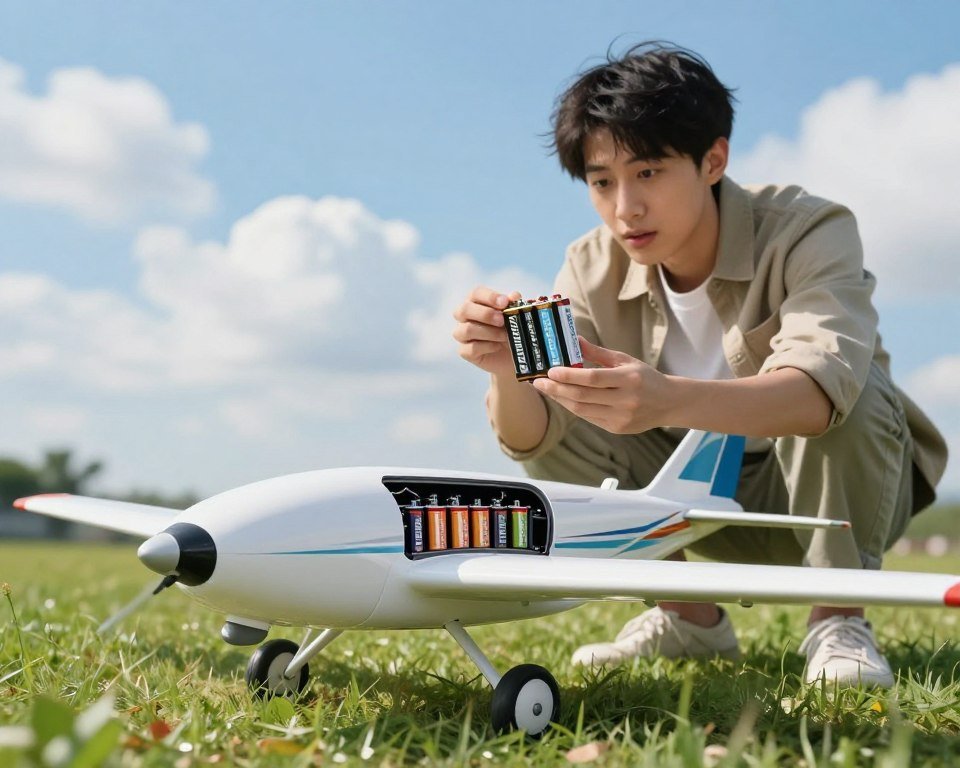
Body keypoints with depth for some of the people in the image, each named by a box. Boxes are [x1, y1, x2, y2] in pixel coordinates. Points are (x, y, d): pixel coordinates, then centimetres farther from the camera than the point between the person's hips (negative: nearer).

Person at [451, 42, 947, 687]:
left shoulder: (808, 233, -24)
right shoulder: (593, 270, -11)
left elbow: (820, 389, -44)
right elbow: (530, 436, -20)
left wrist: (669, 400, -62)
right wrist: (508, 370, -43)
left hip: (842, 488, -4)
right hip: (713, 496, 4)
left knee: (854, 392, -34)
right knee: (548, 416, -13)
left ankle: (838, 620, -14)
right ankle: (689, 619, -2)